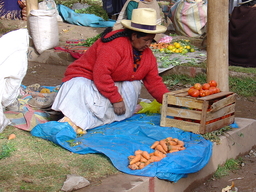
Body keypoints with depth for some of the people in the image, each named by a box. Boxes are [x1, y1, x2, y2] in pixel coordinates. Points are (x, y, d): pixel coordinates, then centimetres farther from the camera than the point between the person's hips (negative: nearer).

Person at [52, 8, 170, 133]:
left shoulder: (147, 55, 3)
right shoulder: (115, 44, -25)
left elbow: (154, 82, 6)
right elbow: (100, 75, -30)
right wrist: (116, 99, -26)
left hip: (113, 84, 9)